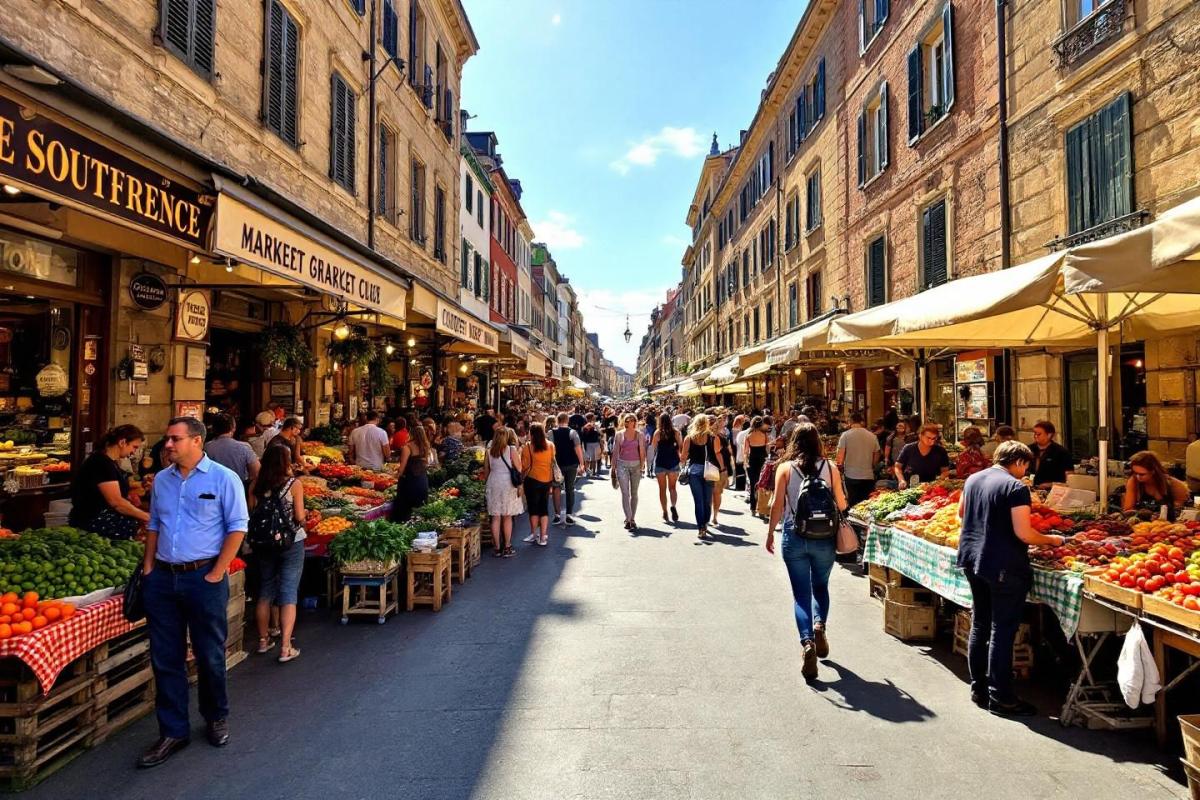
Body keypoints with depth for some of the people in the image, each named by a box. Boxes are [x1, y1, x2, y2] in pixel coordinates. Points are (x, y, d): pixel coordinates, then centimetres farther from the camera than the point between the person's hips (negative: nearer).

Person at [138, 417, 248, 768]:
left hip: (204, 578, -5)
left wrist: (217, 574, -13)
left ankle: (217, 719, 29)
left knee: (210, 655, 7)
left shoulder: (223, 478, -8)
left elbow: (237, 528, -9)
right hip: (162, 578, 5)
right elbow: (153, 526, 18)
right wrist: (148, 567, 8)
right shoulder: (161, 480, 9)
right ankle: (173, 732, 22)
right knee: (165, 659, 9)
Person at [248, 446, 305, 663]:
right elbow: (299, 517, -12)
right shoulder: (294, 484, -11)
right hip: (291, 543, -4)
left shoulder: (256, 484, -3)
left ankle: (263, 640, 30)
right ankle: (285, 647, 0)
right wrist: (301, 518, 11)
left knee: (265, 590, 18)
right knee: (289, 594, 1)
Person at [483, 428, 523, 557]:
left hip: (493, 483, 2)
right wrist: (519, 485, 4)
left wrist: (485, 482, 20)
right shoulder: (511, 450, -7)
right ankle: (507, 548, 9)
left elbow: (486, 470, 7)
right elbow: (518, 469, -5)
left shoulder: (489, 451, 1)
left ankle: (497, 548, 12)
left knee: (495, 517, 7)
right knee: (507, 517, 5)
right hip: (508, 484, -2)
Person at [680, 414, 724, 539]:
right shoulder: (712, 438, -1)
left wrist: (679, 448, 20)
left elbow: (683, 457, 1)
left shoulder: (689, 438, 0)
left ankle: (701, 529, -2)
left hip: (694, 470, 0)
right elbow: (718, 456, -3)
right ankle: (705, 524, 24)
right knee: (707, 500, 14)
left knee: (698, 501, 3)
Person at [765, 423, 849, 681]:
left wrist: (770, 533, 6)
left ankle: (807, 642, -11)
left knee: (801, 594, 7)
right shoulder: (830, 468, -1)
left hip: (794, 538, -1)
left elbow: (777, 505, -5)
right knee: (820, 586, 24)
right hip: (824, 538, 1)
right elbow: (842, 505, 1)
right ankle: (820, 625, 2)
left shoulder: (785, 468, -3)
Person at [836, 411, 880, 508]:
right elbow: (876, 456, 10)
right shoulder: (872, 436, 2)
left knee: (853, 504, 5)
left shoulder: (845, 435, -7)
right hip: (869, 476, 2)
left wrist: (840, 467, 8)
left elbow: (840, 456, -10)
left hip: (851, 475, -2)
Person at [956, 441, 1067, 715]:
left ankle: (978, 688, 25)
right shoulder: (1015, 487, -15)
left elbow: (961, 513, 22)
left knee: (979, 625, 16)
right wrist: (1052, 540, -2)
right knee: (1002, 631, 1)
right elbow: (1023, 534, -19)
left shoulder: (973, 479, 8)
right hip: (1004, 567, -7)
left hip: (972, 560, 8)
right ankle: (1000, 697, 8)